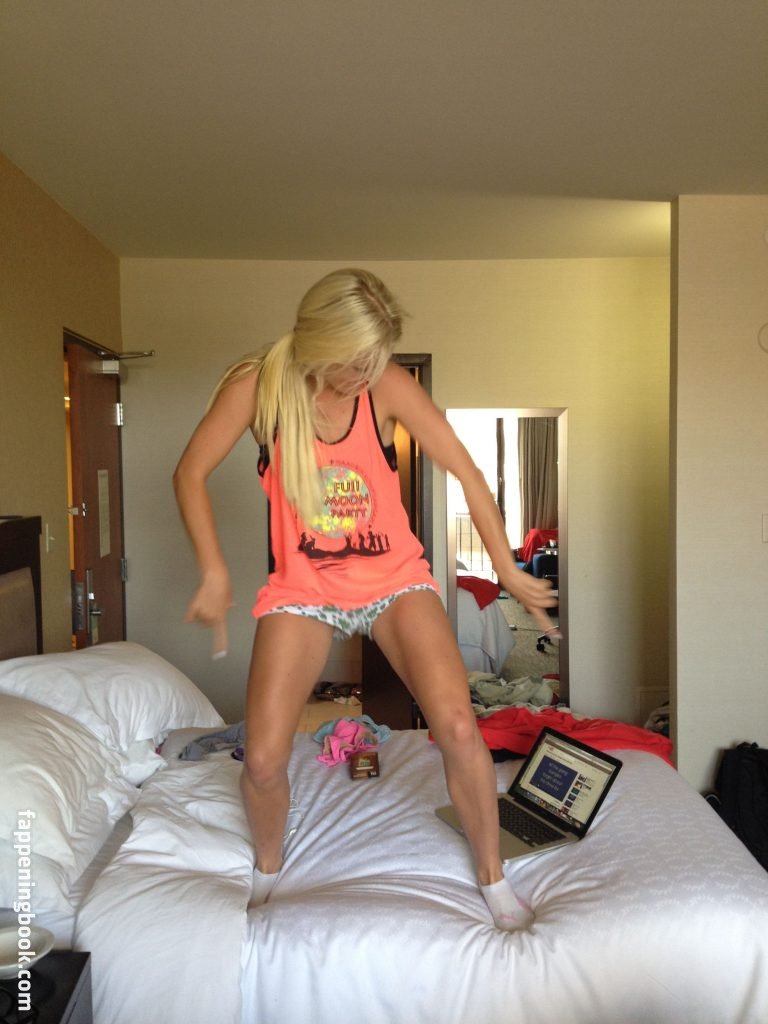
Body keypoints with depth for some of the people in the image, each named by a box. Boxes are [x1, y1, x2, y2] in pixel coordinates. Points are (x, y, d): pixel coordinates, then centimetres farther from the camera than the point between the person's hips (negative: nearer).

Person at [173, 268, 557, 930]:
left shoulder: (388, 385, -13)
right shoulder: (257, 386, -12)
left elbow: (465, 470, -11)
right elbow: (191, 473, -2)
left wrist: (509, 571, -9)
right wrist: (214, 572, -6)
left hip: (394, 577, 0)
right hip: (303, 587, 1)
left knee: (457, 725, -16)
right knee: (263, 761, -5)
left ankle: (493, 876, 11)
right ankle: (268, 869, 30)